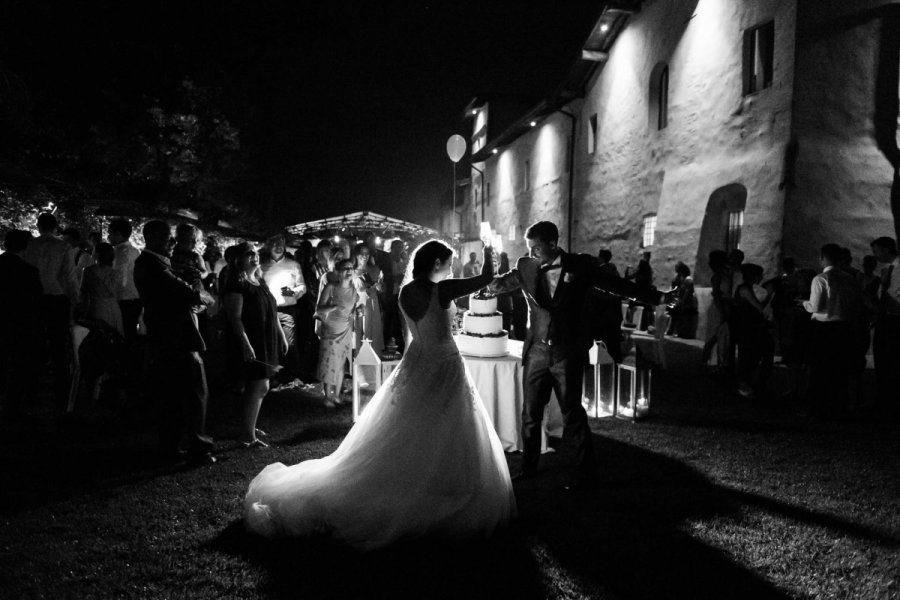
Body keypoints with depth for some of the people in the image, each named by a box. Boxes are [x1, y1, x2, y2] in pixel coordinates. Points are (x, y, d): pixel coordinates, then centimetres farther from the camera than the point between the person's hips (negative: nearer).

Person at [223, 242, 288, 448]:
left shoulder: (261, 282, 15)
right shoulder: (236, 285, -12)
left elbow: (272, 312, 20)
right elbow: (235, 318, -18)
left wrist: (282, 335, 17)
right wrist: (245, 344, -24)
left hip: (267, 342, 8)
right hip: (251, 344, -8)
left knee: (256, 387, 14)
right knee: (260, 386, -10)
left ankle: (249, 426, 27)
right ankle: (248, 435, -1)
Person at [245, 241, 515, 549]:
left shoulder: (405, 292, 0)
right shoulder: (442, 290, -19)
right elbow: (486, 278, -11)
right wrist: (487, 252, 6)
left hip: (415, 366, 7)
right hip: (443, 370, -7)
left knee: (402, 442, 17)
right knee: (448, 444, 8)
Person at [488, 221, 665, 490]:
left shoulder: (580, 265, -4)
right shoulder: (526, 267, 2)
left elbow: (616, 285, 0)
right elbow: (495, 285, 4)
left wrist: (658, 298, -2)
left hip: (568, 354, -3)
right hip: (537, 352, 3)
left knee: (572, 414, 2)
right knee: (530, 414, 10)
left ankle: (587, 473, 18)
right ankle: (528, 468, 28)